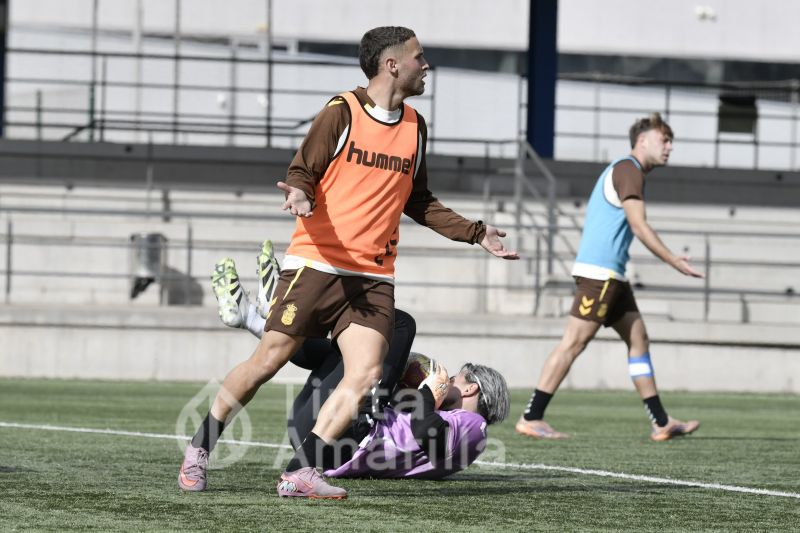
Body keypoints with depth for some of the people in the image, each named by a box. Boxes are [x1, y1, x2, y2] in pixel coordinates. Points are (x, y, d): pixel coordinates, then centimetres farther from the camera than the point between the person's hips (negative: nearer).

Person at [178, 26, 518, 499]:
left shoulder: (415, 127, 13)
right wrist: (301, 196, -27)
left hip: (374, 276, 5)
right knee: (269, 359, -5)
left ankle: (302, 470, -8)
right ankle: (200, 448, 13)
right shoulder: (342, 113, -5)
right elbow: (303, 171, -4)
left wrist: (475, 233, 18)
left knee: (367, 374, -13)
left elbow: (418, 202, 23)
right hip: (316, 263, -5)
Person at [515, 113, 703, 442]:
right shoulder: (628, 169, -9)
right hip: (599, 273, -11)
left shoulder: (627, 171, 22)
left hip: (610, 275, 11)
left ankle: (661, 423, 9)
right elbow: (639, 226, -16)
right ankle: (531, 418, -10)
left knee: (638, 340, 9)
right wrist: (674, 262, -12)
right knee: (573, 343, -10)